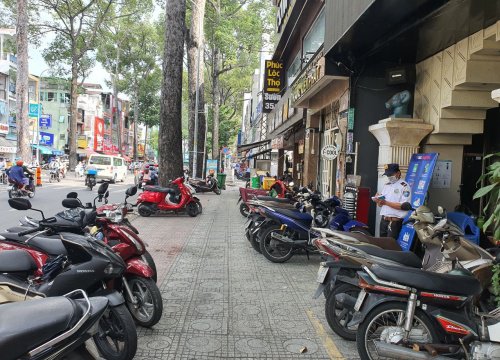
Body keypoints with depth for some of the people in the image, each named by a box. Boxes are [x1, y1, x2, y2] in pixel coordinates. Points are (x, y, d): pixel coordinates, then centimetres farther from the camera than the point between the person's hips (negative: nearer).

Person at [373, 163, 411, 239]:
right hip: (383, 220, 7)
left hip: (395, 222, -7)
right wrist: (378, 200, -7)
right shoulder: (386, 185, 15)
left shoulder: (404, 186, -7)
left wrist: (386, 202, -20)